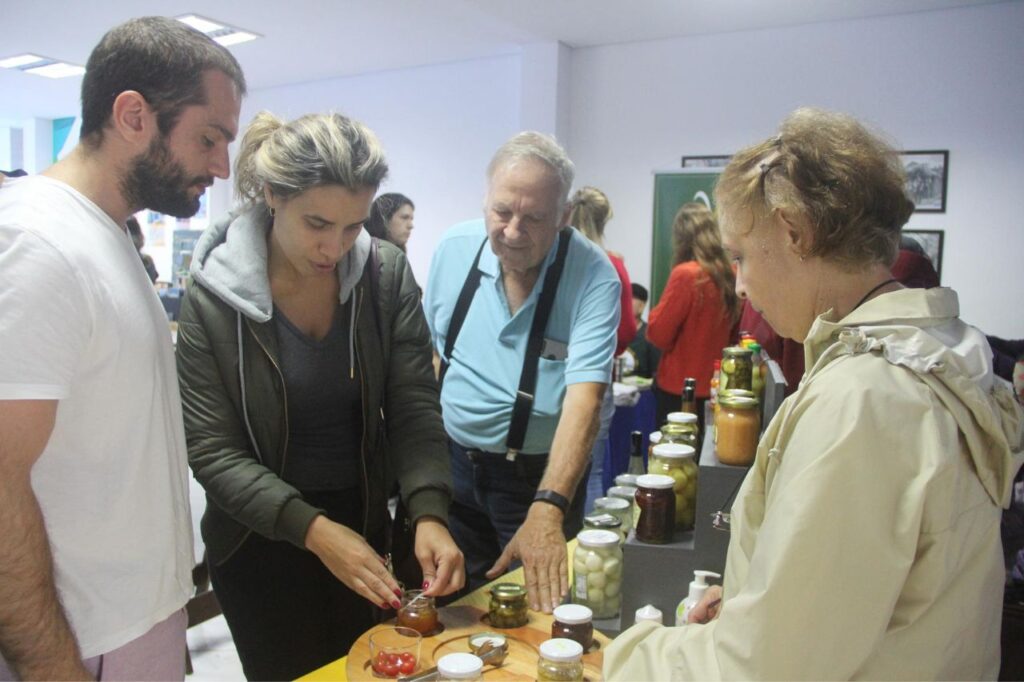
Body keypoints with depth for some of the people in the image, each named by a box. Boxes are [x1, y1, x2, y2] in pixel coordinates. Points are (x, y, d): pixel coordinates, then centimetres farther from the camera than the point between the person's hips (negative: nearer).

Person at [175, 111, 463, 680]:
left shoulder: (387, 273, -11)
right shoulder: (214, 296, -17)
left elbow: (414, 407, -12)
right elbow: (213, 451, -16)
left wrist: (429, 512, -27)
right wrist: (313, 529, -28)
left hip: (363, 526, 3)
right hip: (261, 540, -3)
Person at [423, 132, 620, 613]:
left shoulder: (592, 275, -18)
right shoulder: (453, 249, -6)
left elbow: (584, 397, -27)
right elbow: (426, 352, 6)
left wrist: (547, 509, -37)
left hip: (541, 476, -3)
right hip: (450, 462, 4)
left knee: (536, 608, 13)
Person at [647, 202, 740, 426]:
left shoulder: (686, 274, -16)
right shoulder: (731, 275, -1)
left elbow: (658, 335, -10)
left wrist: (656, 313, 6)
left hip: (679, 390, -6)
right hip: (716, 388, 6)